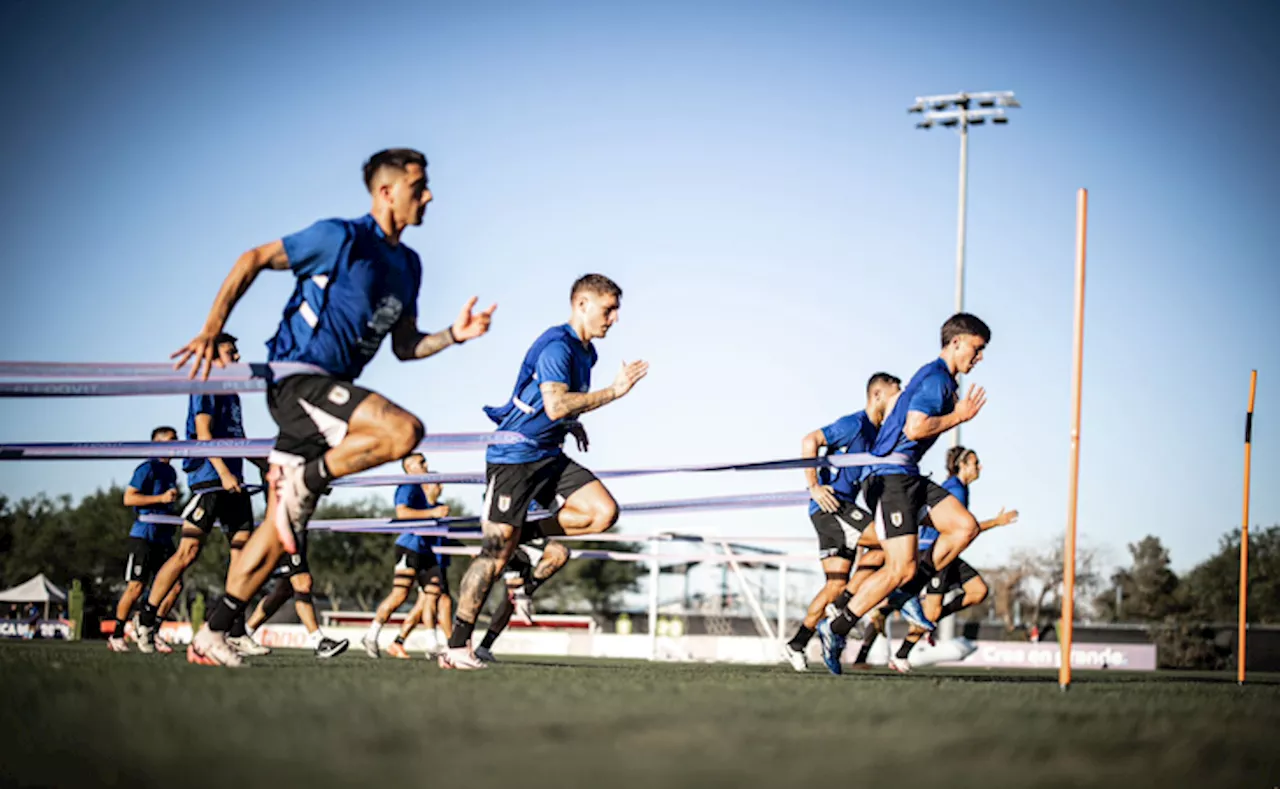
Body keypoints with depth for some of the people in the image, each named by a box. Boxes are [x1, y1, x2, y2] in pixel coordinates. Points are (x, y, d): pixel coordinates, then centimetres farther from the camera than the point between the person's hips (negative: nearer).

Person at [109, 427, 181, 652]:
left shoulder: (171, 471, 18)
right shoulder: (148, 468, -7)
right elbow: (129, 498, -15)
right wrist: (161, 498, -18)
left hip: (164, 537, 8)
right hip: (144, 535, -8)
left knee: (175, 585, -2)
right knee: (136, 586, -8)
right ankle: (116, 636, 4)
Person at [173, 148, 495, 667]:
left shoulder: (407, 264, 16)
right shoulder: (341, 238, -9)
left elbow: (405, 346, 20)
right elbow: (255, 259, -5)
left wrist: (454, 335, 2)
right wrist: (212, 328, -11)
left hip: (327, 392, 8)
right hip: (297, 379, -8)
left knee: (280, 530, 6)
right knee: (403, 430, -29)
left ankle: (212, 635, 9)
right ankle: (301, 481, -14)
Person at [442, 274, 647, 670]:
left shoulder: (584, 352, 13)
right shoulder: (557, 346, -16)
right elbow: (555, 405, -30)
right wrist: (614, 391, -28)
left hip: (549, 457, 9)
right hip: (513, 455, -9)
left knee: (603, 511, -13)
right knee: (498, 550, -11)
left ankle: (525, 535, 4)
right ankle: (456, 647, -5)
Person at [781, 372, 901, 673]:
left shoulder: (877, 433, 18)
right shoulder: (854, 424, -10)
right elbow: (810, 441, -19)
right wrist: (814, 487, -20)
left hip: (843, 508, 9)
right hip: (830, 505, -9)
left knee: (837, 584, 4)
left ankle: (797, 644, 6)